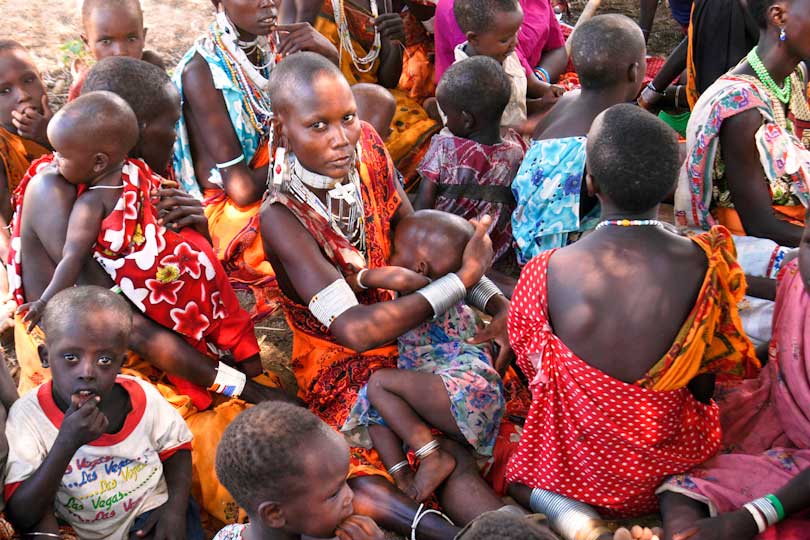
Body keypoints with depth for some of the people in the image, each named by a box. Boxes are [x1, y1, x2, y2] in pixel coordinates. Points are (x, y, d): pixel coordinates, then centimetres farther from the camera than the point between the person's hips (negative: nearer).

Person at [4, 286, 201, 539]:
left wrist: (176, 507, -5)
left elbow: (176, 448, 11)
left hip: (152, 516, 1)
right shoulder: (27, 416, -13)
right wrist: (67, 444, -28)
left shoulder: (142, 397, -5)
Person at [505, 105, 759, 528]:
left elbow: (531, 368, -5)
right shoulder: (705, 267, -21)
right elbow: (704, 385, -6)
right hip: (669, 461, 4)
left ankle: (568, 513, -2)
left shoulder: (545, 274, -23)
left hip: (579, 463, -3)